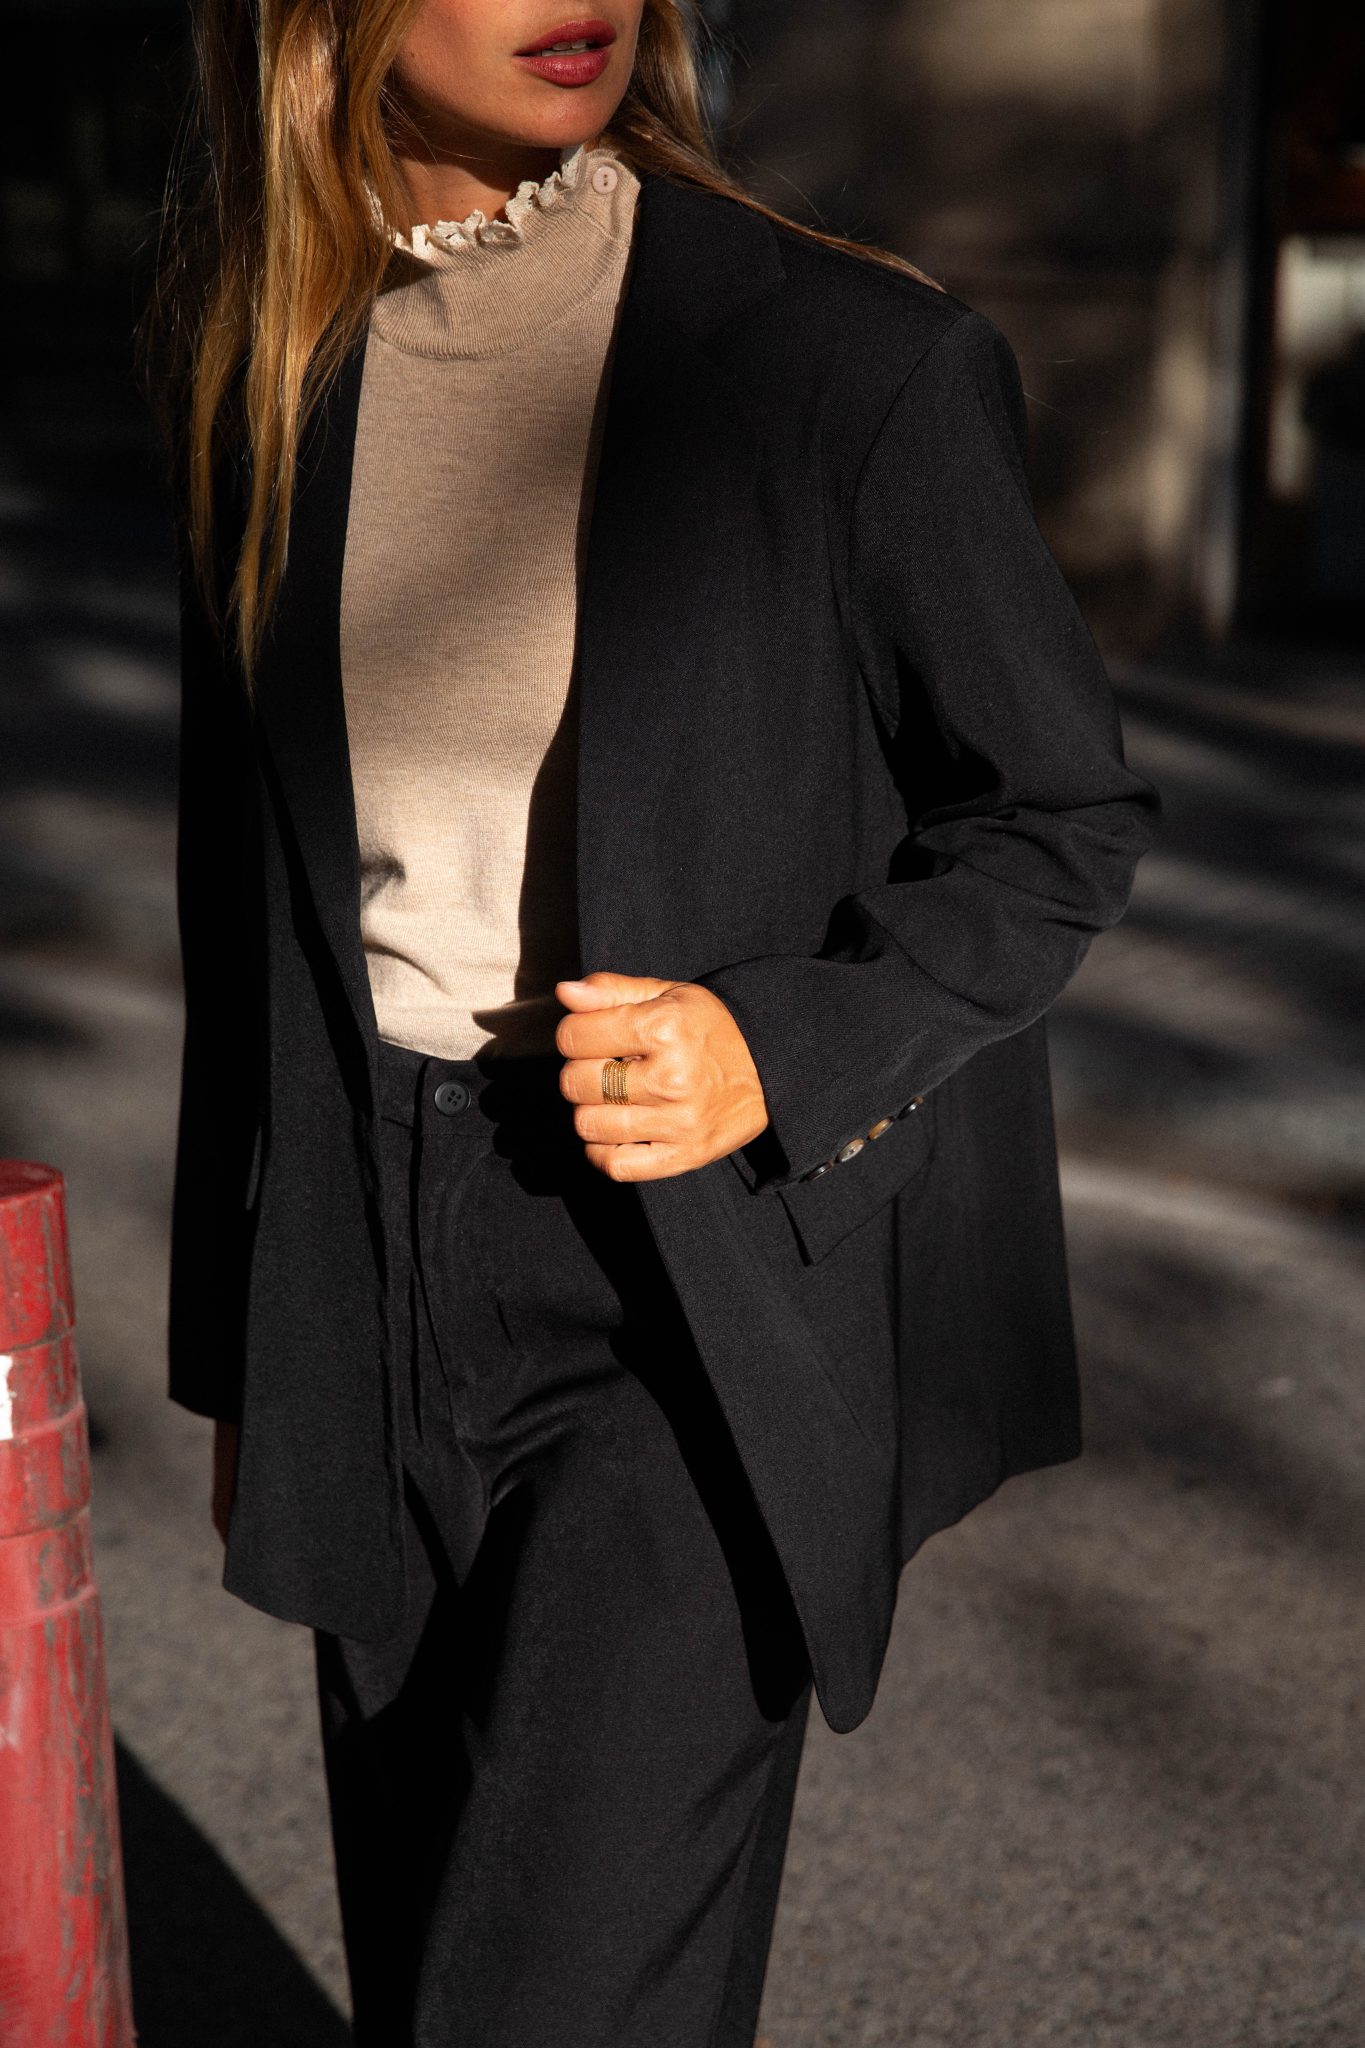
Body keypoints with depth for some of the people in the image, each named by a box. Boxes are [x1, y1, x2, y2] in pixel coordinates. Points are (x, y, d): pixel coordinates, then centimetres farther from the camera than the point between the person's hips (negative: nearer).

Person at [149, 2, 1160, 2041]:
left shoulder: (861, 360, -10)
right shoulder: (262, 367, 4)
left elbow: (1061, 818, 0)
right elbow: (244, 878, 11)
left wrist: (781, 1047, -18)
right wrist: (243, 1344, 16)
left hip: (715, 1283, -4)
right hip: (374, 1270, 5)